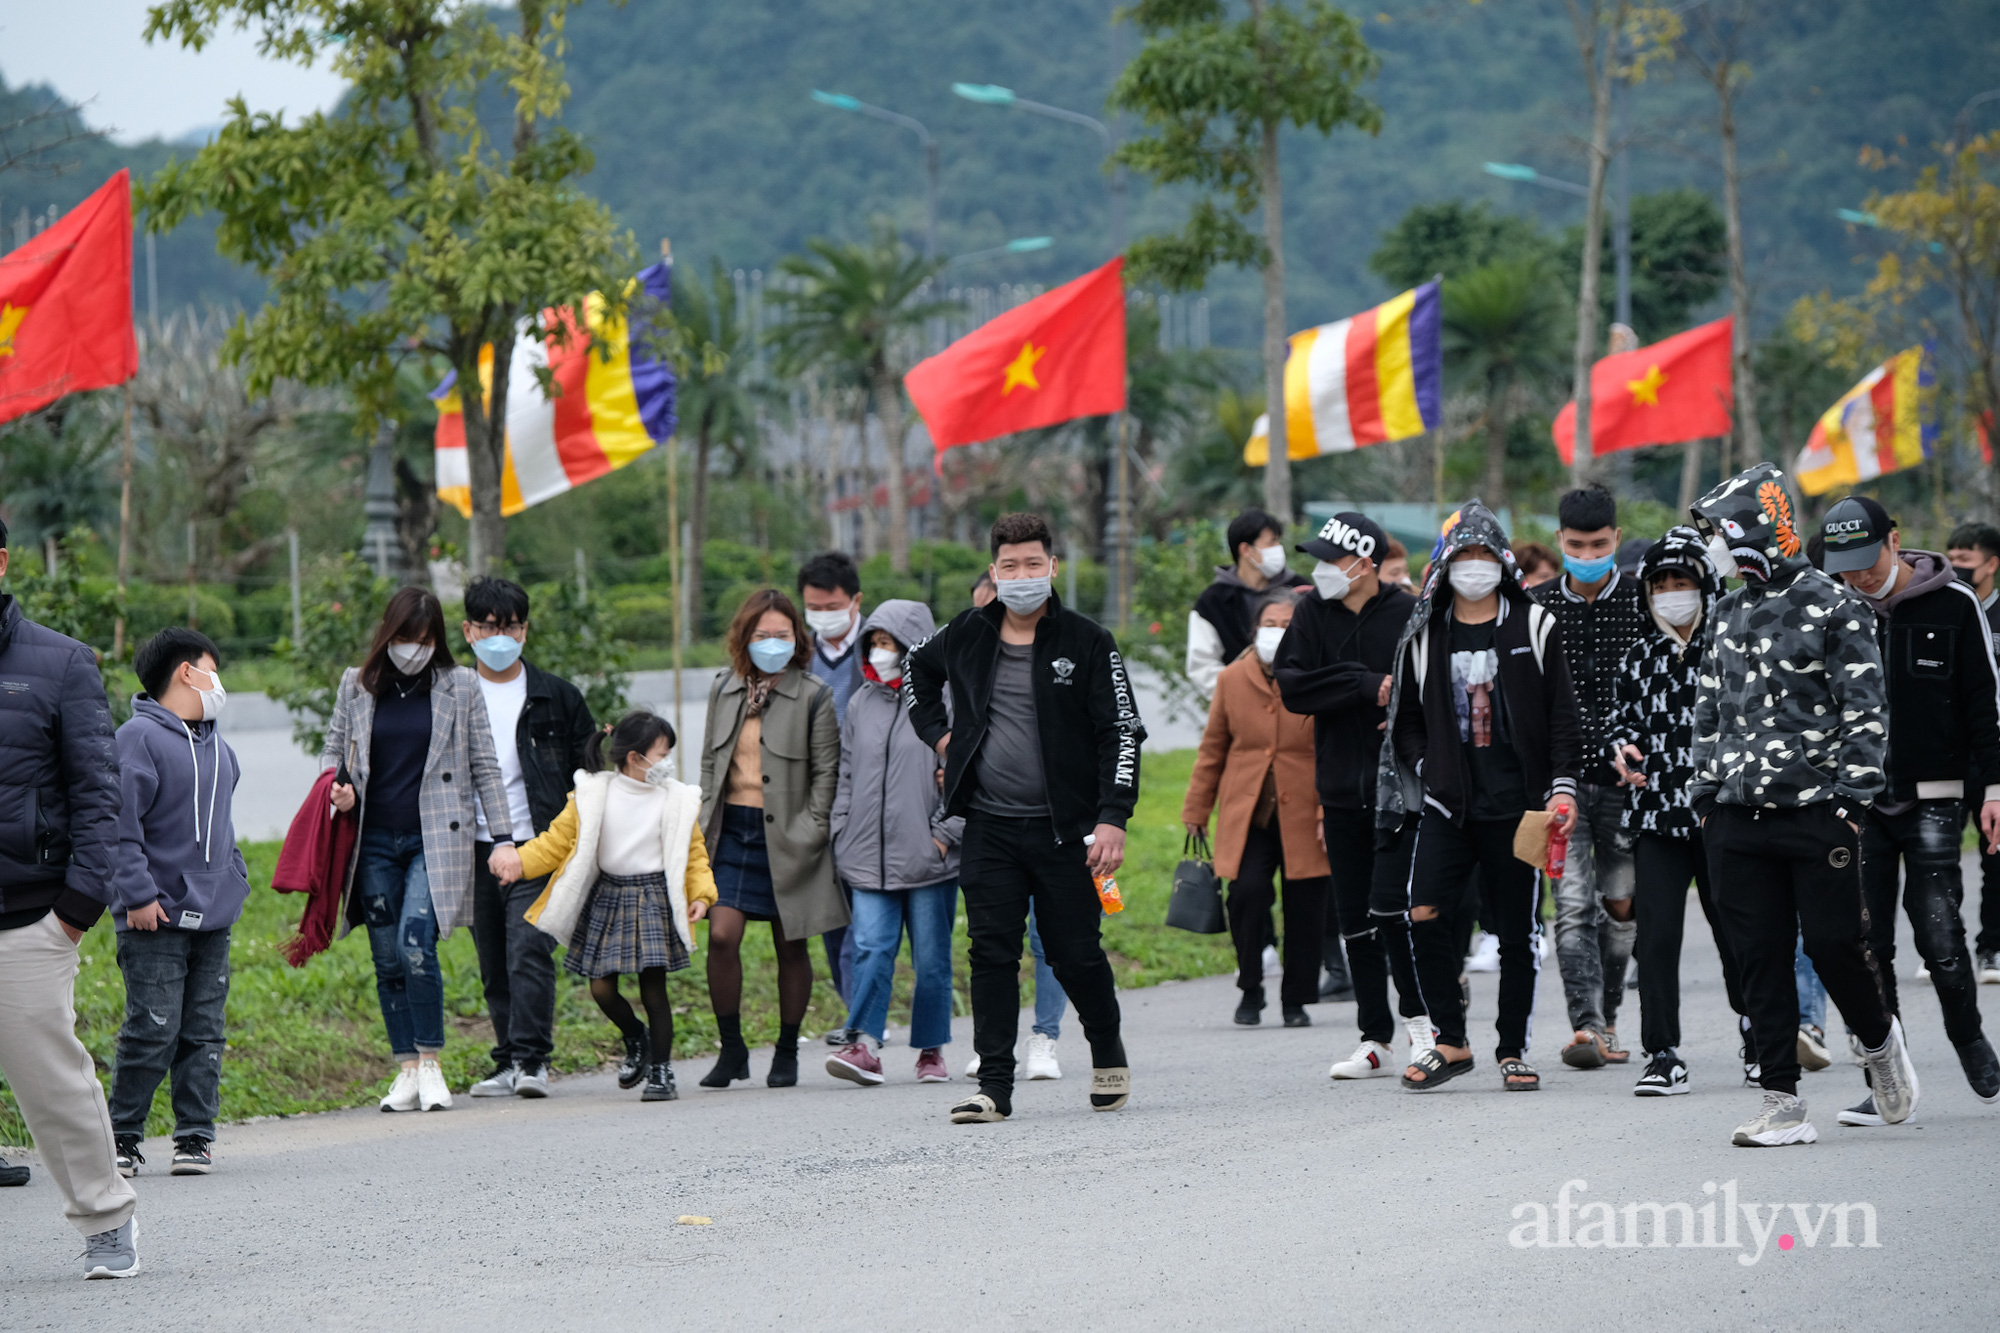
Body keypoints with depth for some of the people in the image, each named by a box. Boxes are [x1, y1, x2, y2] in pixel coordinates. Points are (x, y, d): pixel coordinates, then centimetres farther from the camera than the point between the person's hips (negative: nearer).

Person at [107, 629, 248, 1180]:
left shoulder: (215, 746, 17)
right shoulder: (139, 738, -9)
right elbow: (120, 824, -15)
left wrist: (234, 878, 18)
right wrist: (138, 894, -18)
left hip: (213, 917, 7)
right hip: (157, 920, -7)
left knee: (204, 1034, 7)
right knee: (152, 1032, -8)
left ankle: (195, 1136, 12)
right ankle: (124, 1138, 3)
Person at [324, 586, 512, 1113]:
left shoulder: (460, 686, 3)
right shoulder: (357, 685, 8)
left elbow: (484, 766, 6)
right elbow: (332, 747, 20)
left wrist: (503, 838, 1)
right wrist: (334, 786, -3)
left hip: (434, 838, -3)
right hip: (375, 841, 3)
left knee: (416, 947, -18)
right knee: (388, 960, 4)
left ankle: (430, 1064, -8)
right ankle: (407, 1070, 11)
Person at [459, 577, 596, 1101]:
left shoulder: (557, 697, 6)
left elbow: (590, 770, 10)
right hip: (478, 852, 3)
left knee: (529, 950, -16)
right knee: (493, 965, 6)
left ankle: (530, 1058, -17)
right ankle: (509, 1063, 14)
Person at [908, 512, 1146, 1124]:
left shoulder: (1086, 642, -4)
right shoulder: (968, 635, 6)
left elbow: (1122, 732, -6)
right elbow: (917, 668, 29)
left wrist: (1112, 818, -15)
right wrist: (937, 731, 15)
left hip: (1064, 829, -3)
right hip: (989, 827, 3)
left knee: (1075, 954, 3)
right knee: (992, 953, -3)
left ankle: (1108, 1051, 30)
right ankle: (994, 1086, -1)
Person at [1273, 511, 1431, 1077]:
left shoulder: (1409, 615, -6)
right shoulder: (1314, 613, 4)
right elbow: (1291, 685, -8)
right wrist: (1367, 684, -17)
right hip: (1341, 791, 4)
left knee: (1390, 907, -12)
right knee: (1353, 920, 7)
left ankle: (1419, 1015, 7)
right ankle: (1375, 1040, 16)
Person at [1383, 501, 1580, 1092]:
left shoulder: (1534, 626, 4)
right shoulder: (1425, 635, 10)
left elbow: (1562, 715, 4)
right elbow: (1406, 718, 18)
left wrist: (1562, 786, -4)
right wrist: (1427, 767, 3)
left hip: (1517, 802, -2)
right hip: (1448, 801, 2)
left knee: (1518, 931, 2)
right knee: (1425, 914, -13)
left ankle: (1513, 1049, 14)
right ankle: (1450, 1041, -1)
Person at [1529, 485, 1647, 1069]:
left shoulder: (1645, 600, 0)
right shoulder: (1536, 605, 4)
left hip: (1626, 778, 0)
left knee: (1620, 905, 8)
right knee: (1573, 904, -11)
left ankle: (1607, 1016, 23)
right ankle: (1586, 1025, -16)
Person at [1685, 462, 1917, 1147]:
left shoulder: (1834, 608, -4)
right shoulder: (1728, 615, 15)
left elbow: (1864, 711, -6)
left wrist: (1853, 798, -11)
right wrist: (1704, 793, 15)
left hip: (1817, 814, -6)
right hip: (1738, 818, 6)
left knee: (1834, 946, -4)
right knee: (1760, 960, 2)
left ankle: (1880, 1040, 26)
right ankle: (1783, 1105, 5)